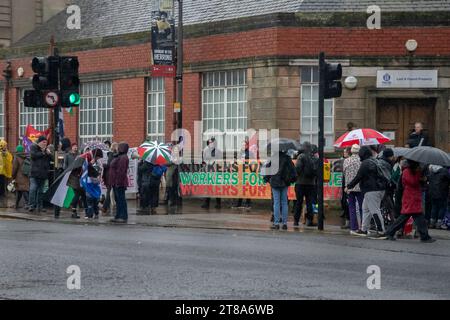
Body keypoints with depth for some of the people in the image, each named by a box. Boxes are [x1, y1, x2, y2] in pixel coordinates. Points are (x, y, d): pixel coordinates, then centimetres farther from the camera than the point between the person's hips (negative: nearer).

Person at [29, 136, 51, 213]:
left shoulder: (47, 149, 16)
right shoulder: (33, 147, 2)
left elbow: (52, 159, 12)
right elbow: (33, 155, -15)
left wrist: (49, 154, -6)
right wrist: (42, 153, -9)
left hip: (43, 173, 5)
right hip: (34, 172, -5)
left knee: (40, 190, 8)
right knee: (33, 189, -12)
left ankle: (39, 206, 12)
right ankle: (31, 205, -11)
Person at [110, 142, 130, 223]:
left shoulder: (123, 158, -17)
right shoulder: (119, 157, 18)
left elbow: (121, 171, -24)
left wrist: (118, 182, -26)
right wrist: (113, 182, 23)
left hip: (119, 183, -11)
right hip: (115, 183, 11)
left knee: (121, 199, -9)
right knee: (118, 199, 14)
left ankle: (124, 217, -8)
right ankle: (118, 216, 20)